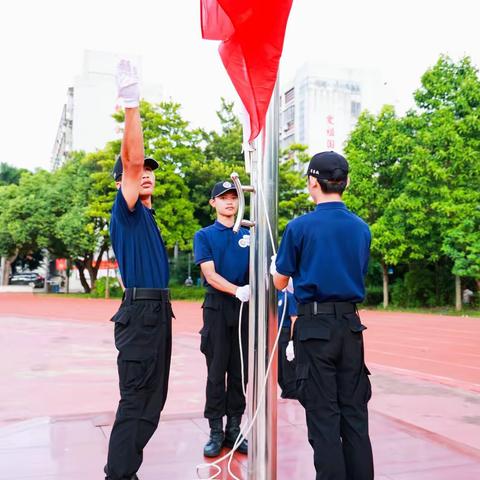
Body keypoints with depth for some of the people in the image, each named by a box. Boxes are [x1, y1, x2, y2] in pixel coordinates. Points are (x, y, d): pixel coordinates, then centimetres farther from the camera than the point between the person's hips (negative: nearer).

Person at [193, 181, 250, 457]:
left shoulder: (248, 235, 13)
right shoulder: (205, 235, 5)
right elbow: (210, 274, -8)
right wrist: (237, 290, -24)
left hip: (245, 307, 3)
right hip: (217, 307, -2)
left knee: (240, 372, 7)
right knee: (217, 372, 2)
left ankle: (234, 428, 17)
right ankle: (216, 431, 11)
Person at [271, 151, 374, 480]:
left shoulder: (300, 227, -9)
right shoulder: (362, 228, 4)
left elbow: (280, 283, 0)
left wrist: (275, 267, 22)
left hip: (315, 326, -4)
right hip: (351, 324, 4)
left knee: (323, 415, 4)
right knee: (354, 411, 12)